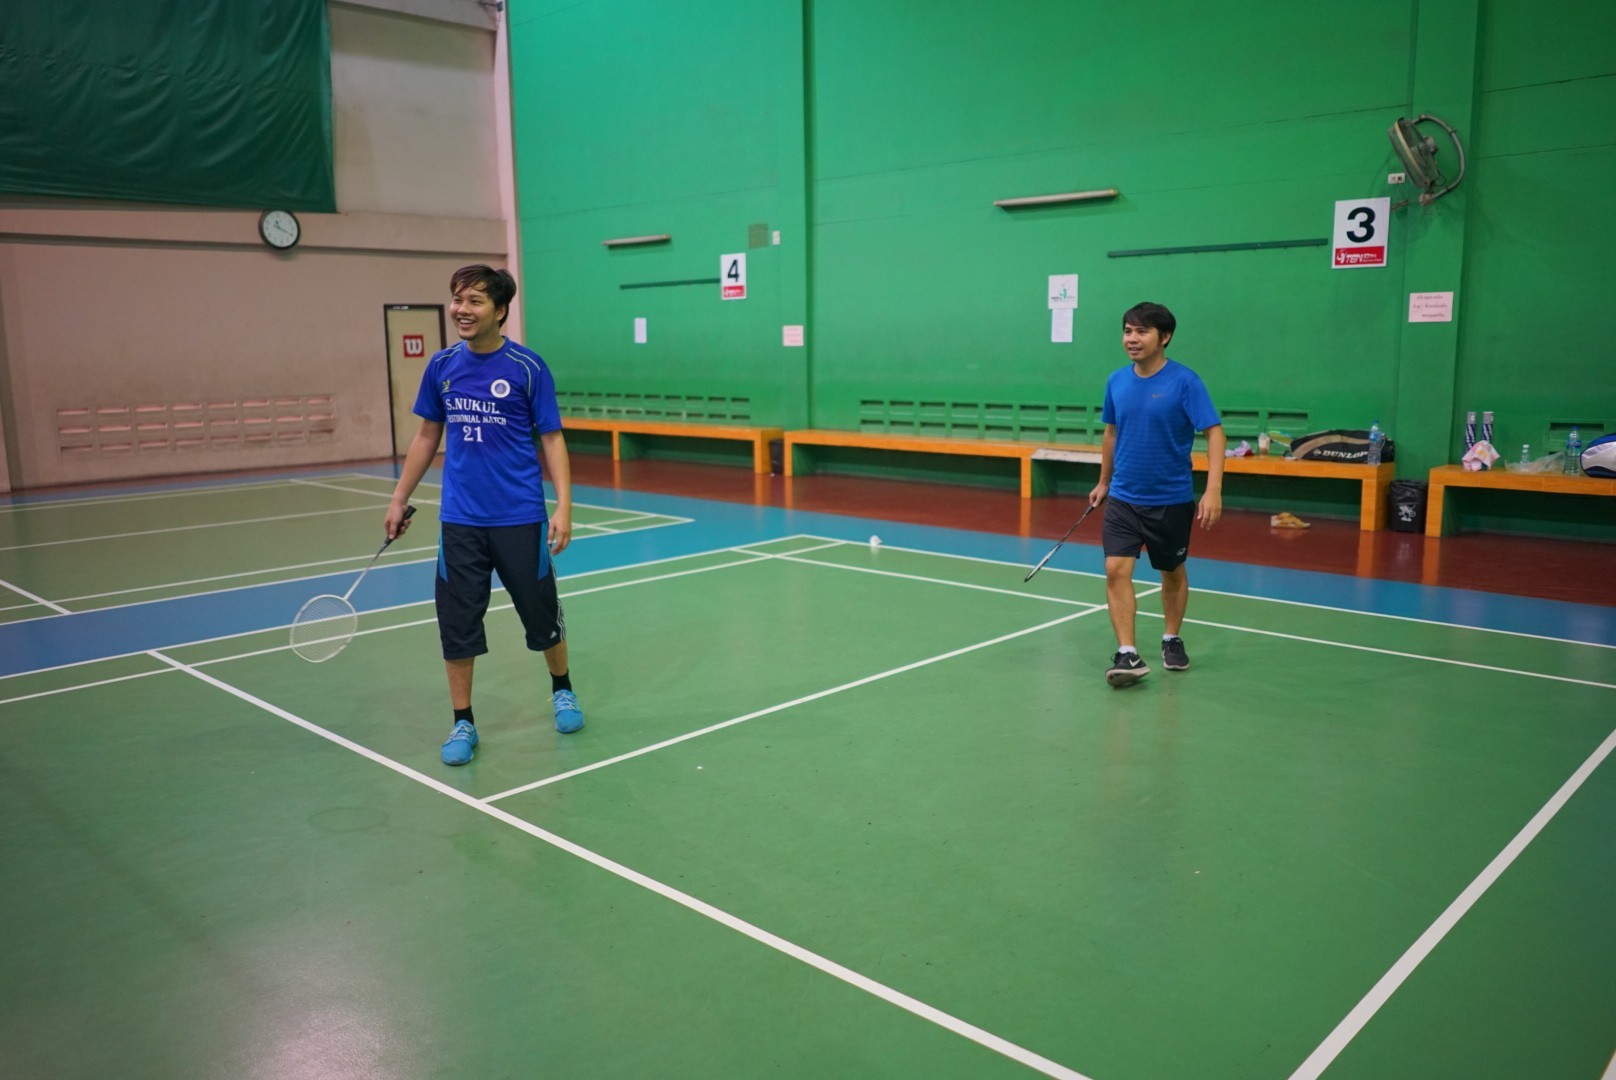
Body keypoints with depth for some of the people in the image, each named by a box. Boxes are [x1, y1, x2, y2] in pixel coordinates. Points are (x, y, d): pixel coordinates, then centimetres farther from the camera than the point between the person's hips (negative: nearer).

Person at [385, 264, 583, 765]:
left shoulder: (527, 367, -7)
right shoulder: (441, 366, 3)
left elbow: (551, 439, -4)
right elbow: (427, 436, 14)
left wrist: (564, 506, -13)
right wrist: (399, 498, 13)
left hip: (519, 518, -2)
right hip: (459, 521, 3)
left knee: (541, 613, 11)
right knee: (457, 623, 3)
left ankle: (562, 691, 36)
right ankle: (463, 723, 17)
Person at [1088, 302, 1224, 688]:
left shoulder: (1184, 381, -13)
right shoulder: (1117, 381, 1)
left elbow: (1214, 432, -16)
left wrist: (1214, 489, -26)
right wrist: (1104, 481, 21)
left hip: (1171, 500, -3)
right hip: (1123, 498, 3)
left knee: (1173, 572, 15)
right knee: (1117, 571, -12)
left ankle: (1172, 639, 36)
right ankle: (1128, 655, -9)